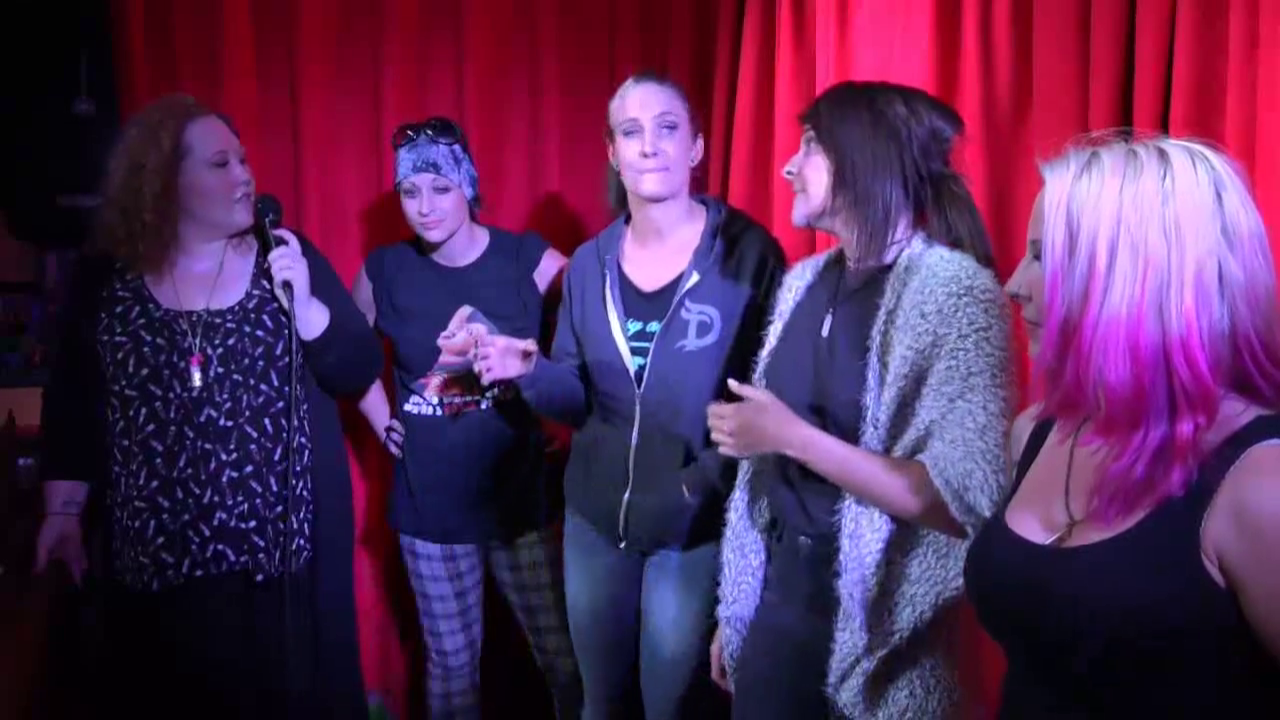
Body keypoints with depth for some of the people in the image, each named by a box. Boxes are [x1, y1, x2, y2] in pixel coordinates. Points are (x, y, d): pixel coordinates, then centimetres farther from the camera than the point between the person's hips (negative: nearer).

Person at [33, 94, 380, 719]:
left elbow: (361, 371, -2)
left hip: (285, 545, 0)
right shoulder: (103, 281, 1)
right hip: (156, 558, 1)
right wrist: (63, 510, 2)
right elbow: (72, 404, 6)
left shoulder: (287, 257, 0)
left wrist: (302, 303, -16)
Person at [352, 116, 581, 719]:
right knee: (452, 662, 15)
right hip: (430, 505, 2)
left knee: (563, 657, 7)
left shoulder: (528, 259, -9)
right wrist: (385, 426, 6)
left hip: (522, 495, -1)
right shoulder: (385, 271, -2)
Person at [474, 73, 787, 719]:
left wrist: (715, 478, -21)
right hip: (596, 516, 5)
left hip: (697, 524, -4)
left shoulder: (747, 253, -12)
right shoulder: (590, 264, 2)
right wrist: (531, 371, -12)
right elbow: (581, 398, 7)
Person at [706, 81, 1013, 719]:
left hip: (876, 637, -5)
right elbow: (766, 460, 9)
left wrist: (793, 437, -21)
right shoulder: (805, 282, 5)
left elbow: (967, 501, -23)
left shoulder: (957, 291, -15)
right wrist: (734, 608, 11)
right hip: (776, 600, 6)